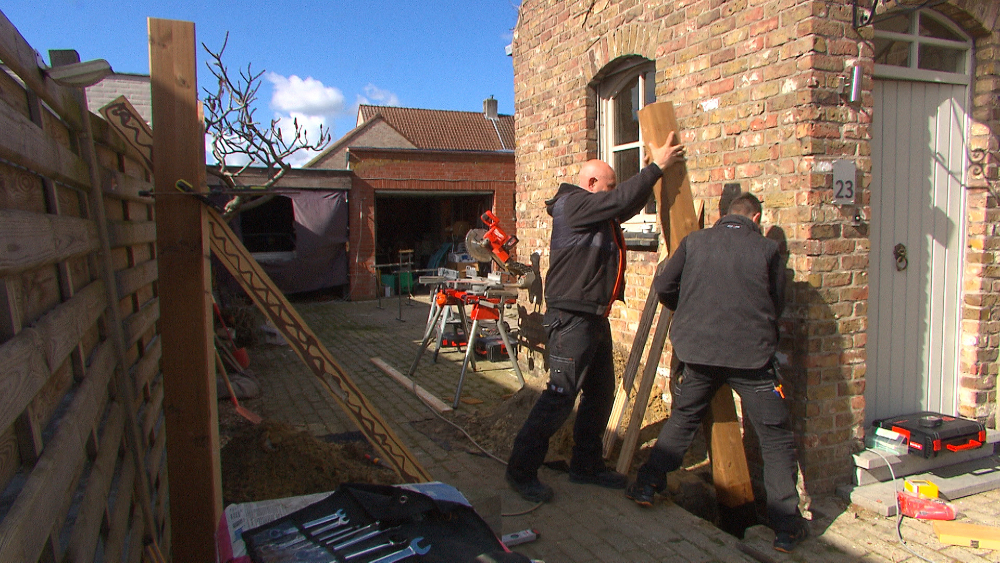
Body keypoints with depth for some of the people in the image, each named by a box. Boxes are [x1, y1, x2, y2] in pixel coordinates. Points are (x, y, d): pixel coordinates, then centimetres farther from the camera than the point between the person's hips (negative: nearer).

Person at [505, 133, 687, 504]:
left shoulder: (598, 212, 18)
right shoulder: (574, 204, -11)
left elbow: (630, 206, 27)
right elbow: (623, 200, -20)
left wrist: (655, 167, 16)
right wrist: (656, 166, -9)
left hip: (595, 318, 11)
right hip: (571, 318, -11)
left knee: (600, 394, 15)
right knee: (560, 396, -10)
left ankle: (586, 465, 27)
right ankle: (521, 471, 0)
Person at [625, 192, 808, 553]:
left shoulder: (694, 241, 5)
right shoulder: (768, 250, 2)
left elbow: (662, 286, 6)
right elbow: (777, 306, 10)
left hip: (699, 351, 2)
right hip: (752, 354, -2)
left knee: (682, 419, 22)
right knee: (776, 438, 9)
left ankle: (647, 485, 25)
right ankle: (786, 526, 10)